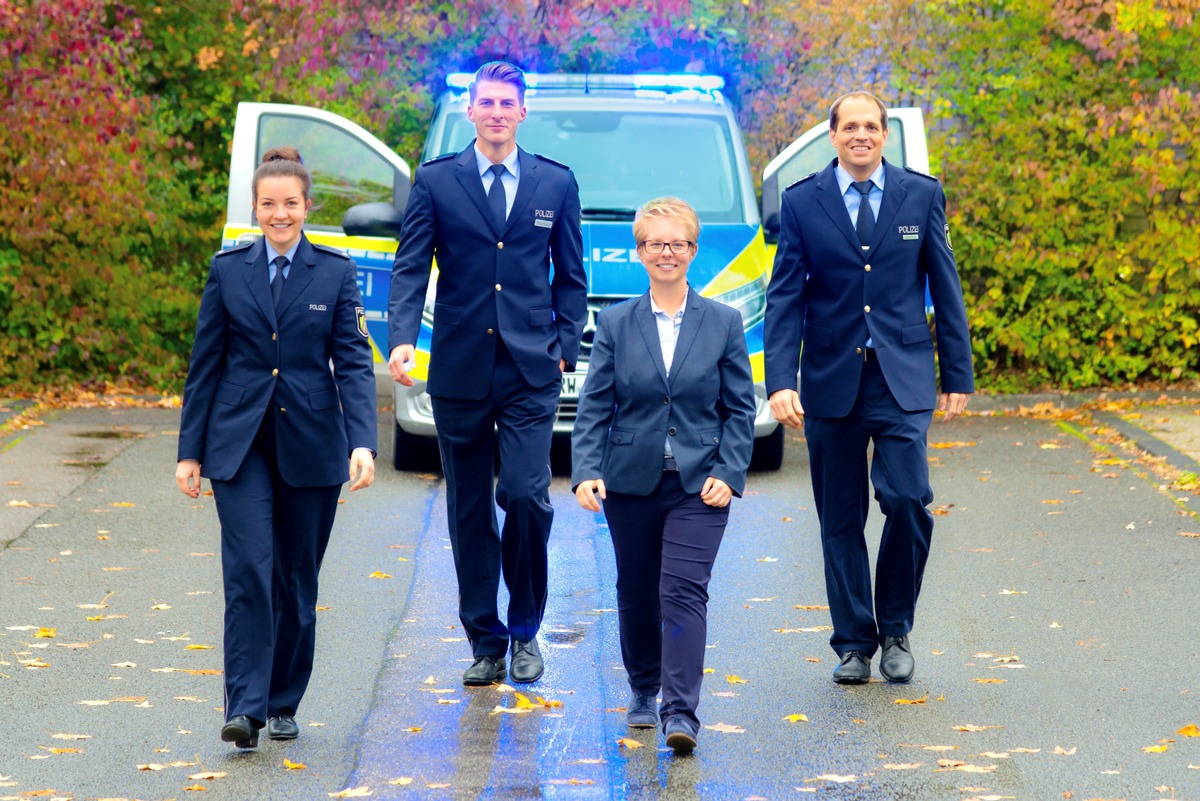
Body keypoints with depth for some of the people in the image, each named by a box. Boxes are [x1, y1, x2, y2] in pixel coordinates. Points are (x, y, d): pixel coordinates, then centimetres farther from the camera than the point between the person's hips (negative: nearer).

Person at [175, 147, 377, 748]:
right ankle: (245, 708, -13)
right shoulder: (228, 270, 4)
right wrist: (190, 451, 4)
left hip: (311, 446, 0)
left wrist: (363, 443, -15)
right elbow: (205, 365, 7)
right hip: (240, 446, 0)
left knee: (297, 580, 7)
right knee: (248, 572, -12)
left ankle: (283, 705, 20)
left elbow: (354, 363, -3)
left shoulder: (336, 272, 2)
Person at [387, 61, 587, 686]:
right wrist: (402, 338, -18)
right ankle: (484, 640, 15)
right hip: (459, 371, 1)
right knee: (469, 512, 6)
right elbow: (410, 268, -2)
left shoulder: (556, 184, 9)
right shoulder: (435, 182, 5)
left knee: (526, 496, -12)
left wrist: (564, 347, 3)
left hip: (530, 373, 0)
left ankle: (525, 630, 7)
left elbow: (570, 277, 14)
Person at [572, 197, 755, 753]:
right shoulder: (615, 324, 3)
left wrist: (728, 473, -8)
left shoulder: (723, 323, 3)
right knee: (636, 593, 12)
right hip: (631, 481, 2)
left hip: (698, 484, -2)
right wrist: (586, 471, -13)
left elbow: (740, 408, 3)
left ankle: (681, 713, -16)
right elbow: (593, 406, 0)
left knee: (684, 591, -13)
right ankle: (643, 692, 33)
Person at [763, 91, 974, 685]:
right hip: (831, 381, 1)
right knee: (840, 519, 5)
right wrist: (780, 381, -10)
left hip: (902, 380, -1)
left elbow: (945, 289, 7)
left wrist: (958, 375, 5)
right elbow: (785, 297, 0)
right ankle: (854, 644, 17)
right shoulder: (802, 202, 3)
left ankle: (894, 630, 7)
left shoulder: (921, 195, 4)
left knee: (907, 500, -14)